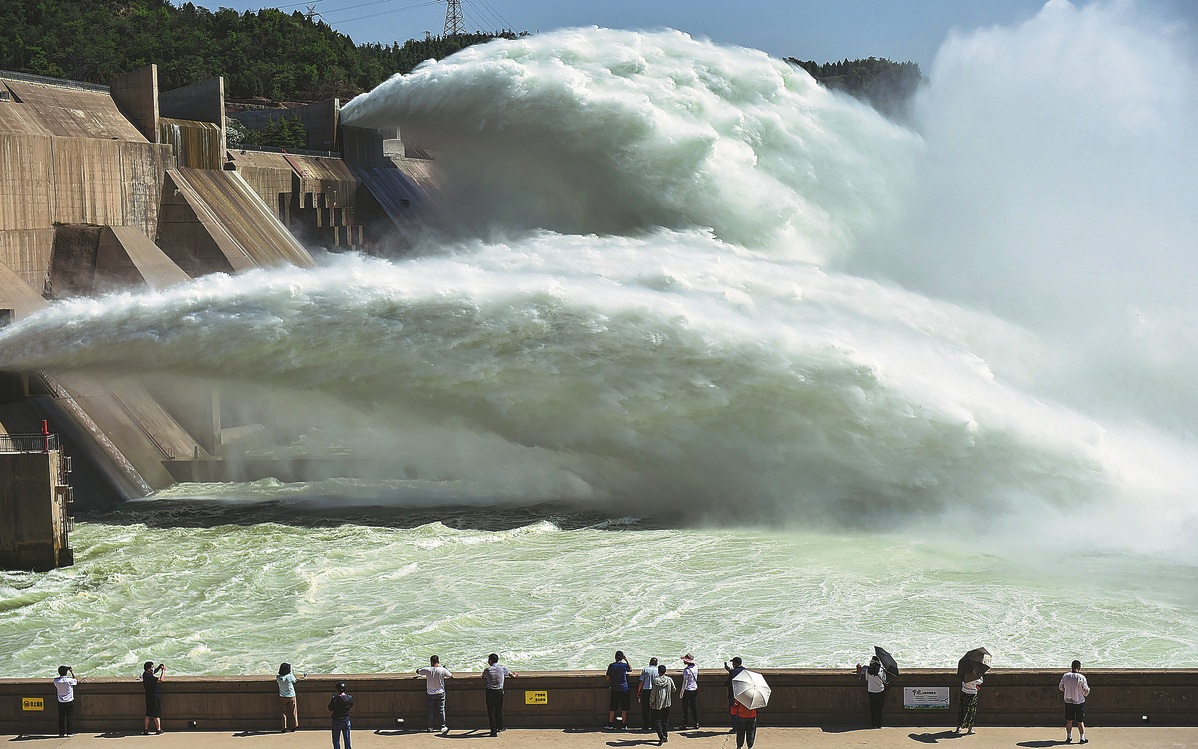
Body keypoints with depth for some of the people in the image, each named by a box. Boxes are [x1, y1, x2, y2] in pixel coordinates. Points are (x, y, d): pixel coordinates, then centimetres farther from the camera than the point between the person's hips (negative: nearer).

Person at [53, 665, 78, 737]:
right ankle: (70, 732, 6)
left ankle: (61, 732, 9)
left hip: (61, 702, 3)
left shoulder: (56, 681, -8)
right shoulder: (69, 680, -16)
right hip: (70, 702, -3)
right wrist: (72, 672, 12)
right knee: (70, 717, 5)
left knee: (61, 718, 8)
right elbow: (76, 680, 3)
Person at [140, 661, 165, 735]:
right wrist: (164, 670, -16)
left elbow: (155, 671, 23)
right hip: (154, 697, -9)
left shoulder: (145, 674, 5)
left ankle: (146, 729, 14)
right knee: (156, 714, 1)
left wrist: (159, 667, 5)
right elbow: (161, 679, -28)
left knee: (148, 714, 13)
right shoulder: (149, 677, -24)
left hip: (149, 697, 9)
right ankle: (158, 729, 7)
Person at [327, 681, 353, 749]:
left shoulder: (335, 698, -18)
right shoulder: (350, 698, -8)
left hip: (337, 721, -3)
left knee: (336, 740, 7)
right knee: (347, 739, 13)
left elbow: (330, 709, -6)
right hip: (346, 720, 3)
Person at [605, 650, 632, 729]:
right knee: (624, 708, 6)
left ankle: (610, 724, 12)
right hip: (624, 689, -1)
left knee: (612, 708, 9)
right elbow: (630, 669, 16)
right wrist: (627, 661, 15)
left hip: (614, 689, 1)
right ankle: (623, 725, 7)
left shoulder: (611, 666, -5)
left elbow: (608, 678, 0)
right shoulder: (624, 665, -7)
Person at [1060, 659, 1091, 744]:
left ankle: (1069, 737, 18)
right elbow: (1086, 690, -10)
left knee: (1069, 721, 14)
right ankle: (1082, 738, 11)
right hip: (1079, 702, -3)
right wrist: (1085, 694, 13)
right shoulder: (1081, 677, -16)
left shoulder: (1065, 676, -7)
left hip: (1068, 701, 3)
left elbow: (1061, 687, 5)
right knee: (1080, 721, 8)